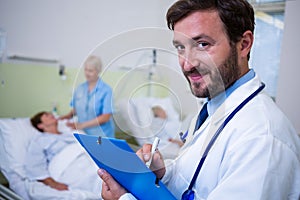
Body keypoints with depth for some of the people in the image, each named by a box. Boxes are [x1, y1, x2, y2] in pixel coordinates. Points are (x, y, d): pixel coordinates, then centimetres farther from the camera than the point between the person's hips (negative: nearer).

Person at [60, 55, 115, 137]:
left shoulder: (106, 90, -11)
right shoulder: (80, 88, 5)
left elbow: (106, 117, -14)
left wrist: (83, 125, -17)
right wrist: (69, 115, -4)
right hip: (83, 134, 4)